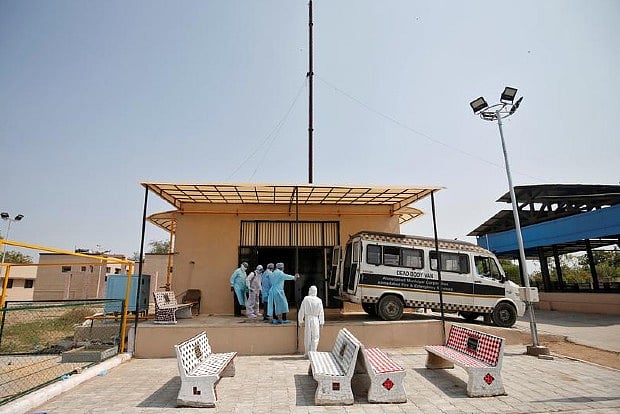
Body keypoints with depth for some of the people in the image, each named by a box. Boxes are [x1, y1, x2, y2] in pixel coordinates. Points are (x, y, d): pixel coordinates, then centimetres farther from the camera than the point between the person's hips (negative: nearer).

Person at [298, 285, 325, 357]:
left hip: (307, 319, 0)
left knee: (307, 337, 11)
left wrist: (300, 321, 5)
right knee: (315, 337, 9)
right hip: (315, 319, 0)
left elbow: (301, 310, -4)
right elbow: (321, 312, 0)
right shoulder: (319, 300, -5)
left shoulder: (306, 299, -7)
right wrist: (322, 323, 8)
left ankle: (307, 353, 17)